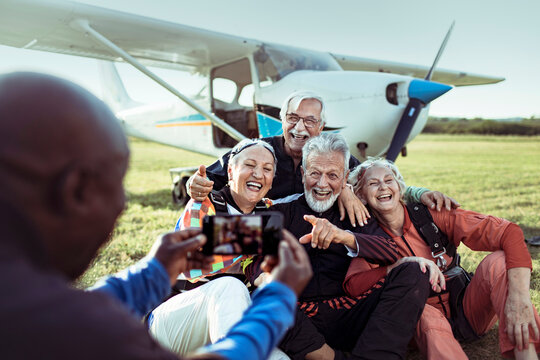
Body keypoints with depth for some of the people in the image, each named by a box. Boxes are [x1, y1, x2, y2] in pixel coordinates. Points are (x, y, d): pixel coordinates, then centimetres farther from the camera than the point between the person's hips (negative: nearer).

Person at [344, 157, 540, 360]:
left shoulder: (430, 214, -9)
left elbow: (508, 232, -18)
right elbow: (352, 286, -21)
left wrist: (519, 297, -33)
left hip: (469, 312, 2)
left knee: (498, 261, -24)